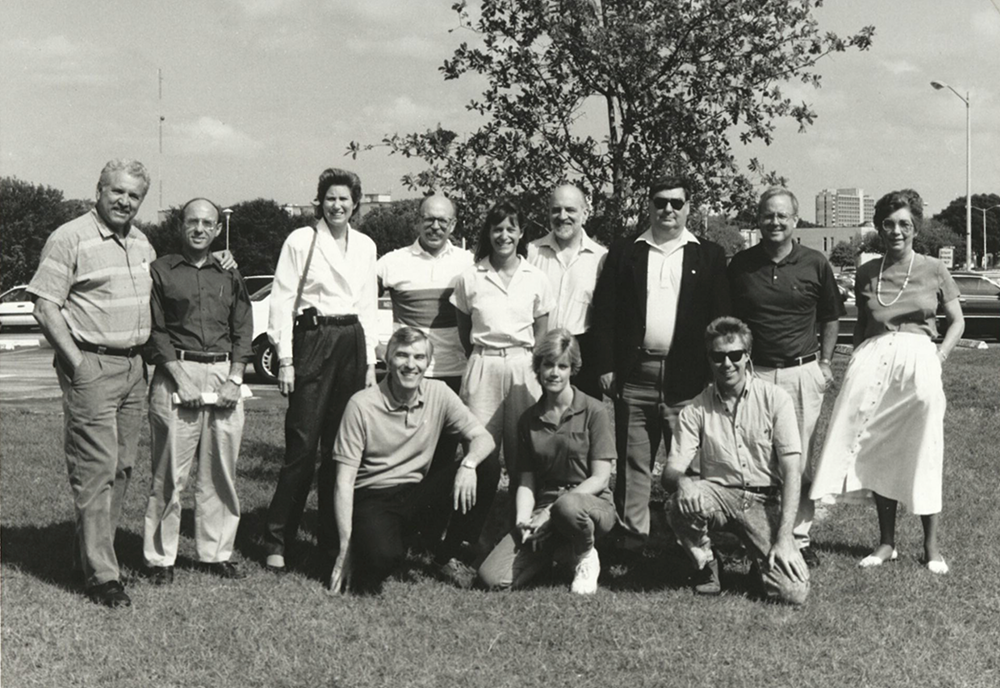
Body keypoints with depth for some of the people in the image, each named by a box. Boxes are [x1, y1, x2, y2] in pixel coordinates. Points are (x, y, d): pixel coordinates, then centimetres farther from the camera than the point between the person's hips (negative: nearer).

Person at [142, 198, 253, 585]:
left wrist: (235, 378, -1)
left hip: (225, 374, 4)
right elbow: (154, 331, -1)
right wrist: (179, 376, -11)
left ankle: (216, 553, 16)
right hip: (176, 373, -4)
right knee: (170, 473, -3)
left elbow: (243, 330, 12)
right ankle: (160, 558, 5)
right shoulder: (160, 271, 4)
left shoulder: (229, 276, 15)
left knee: (222, 472, 6)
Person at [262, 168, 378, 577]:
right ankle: (277, 540, 1)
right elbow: (282, 302, -2)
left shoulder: (365, 246, 14)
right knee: (302, 445, -8)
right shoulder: (300, 241, 0)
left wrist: (370, 361, 13)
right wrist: (285, 360, -8)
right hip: (312, 340, -5)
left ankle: (333, 542, 13)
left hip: (352, 342, 5)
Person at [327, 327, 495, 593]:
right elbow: (344, 482, -12)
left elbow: (483, 438, -2)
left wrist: (469, 464, -27)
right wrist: (345, 546, -17)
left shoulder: (438, 394, -1)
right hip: (373, 498, -5)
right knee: (384, 556, -37)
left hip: (417, 493, 5)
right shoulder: (362, 405, -13)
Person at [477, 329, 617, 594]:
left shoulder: (593, 411, -3)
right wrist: (523, 519, -12)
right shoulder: (528, 420, 10)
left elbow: (600, 478, -8)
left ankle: (586, 556, -8)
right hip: (545, 507, 3)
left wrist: (550, 511, -17)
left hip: (591, 503, -3)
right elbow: (526, 481, 9)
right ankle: (550, 552, 11)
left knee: (567, 505, -43)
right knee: (492, 577, -20)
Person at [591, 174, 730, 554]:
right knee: (632, 461, 4)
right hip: (634, 375, 1)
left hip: (688, 377, -1)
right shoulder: (624, 251, 10)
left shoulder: (709, 255, 9)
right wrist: (606, 366, -2)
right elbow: (604, 312, 6)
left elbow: (720, 319, 5)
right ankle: (631, 534, 11)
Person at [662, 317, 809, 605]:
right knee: (680, 502, -34)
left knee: (793, 591, -21)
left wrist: (784, 537, -18)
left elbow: (791, 470, -9)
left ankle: (763, 561, 16)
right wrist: (682, 481, -31)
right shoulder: (696, 410, 1)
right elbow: (671, 469, -4)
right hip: (719, 493, 1)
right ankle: (705, 564, -2)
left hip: (766, 501, -1)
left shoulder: (775, 398, -4)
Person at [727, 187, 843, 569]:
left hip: (802, 372, -1)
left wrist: (825, 362, 6)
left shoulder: (815, 264, 3)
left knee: (800, 459, 3)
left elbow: (831, 317, 13)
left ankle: (800, 535, 12)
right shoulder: (740, 264, 5)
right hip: (753, 372, 1)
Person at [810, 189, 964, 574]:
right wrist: (856, 360, 7)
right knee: (879, 452, 4)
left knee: (923, 454, 0)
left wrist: (940, 357, -3)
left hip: (918, 362, -2)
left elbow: (957, 321, 10)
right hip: (873, 363, 2)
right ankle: (886, 542, 15)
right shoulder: (867, 273, 10)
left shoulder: (933, 270, 4)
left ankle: (931, 546, 10)